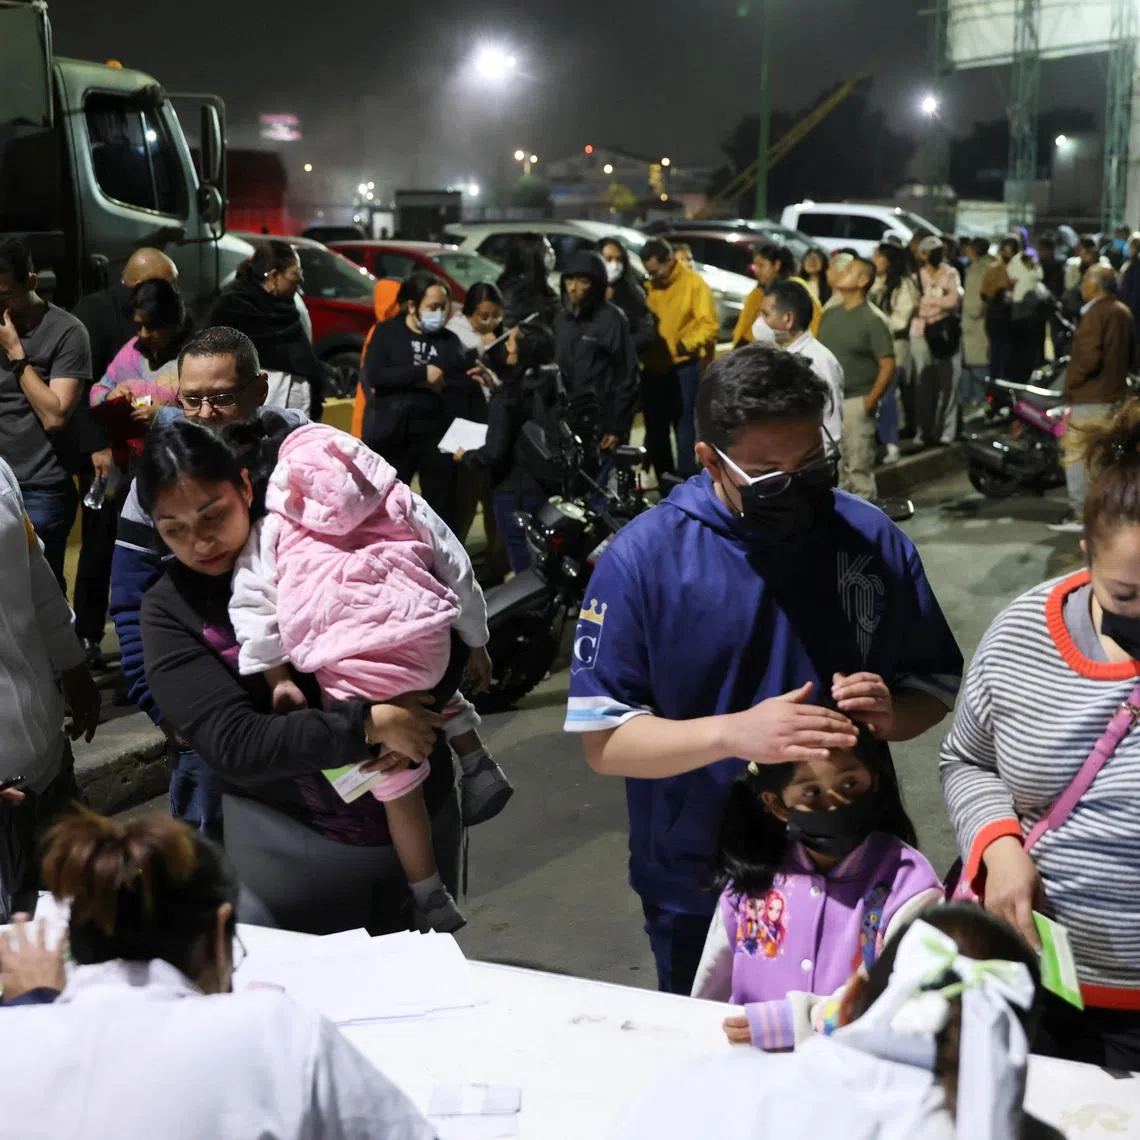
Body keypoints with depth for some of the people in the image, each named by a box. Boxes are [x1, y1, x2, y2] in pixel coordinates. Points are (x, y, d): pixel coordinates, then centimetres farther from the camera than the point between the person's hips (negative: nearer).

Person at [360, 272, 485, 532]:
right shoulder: (387, 333, 2)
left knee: (443, 506, 7)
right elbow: (374, 375, -13)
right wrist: (422, 373, -16)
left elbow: (471, 387, 5)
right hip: (394, 436, -2)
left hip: (438, 436, 2)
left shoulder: (450, 340, 9)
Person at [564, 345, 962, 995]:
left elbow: (937, 685, 5)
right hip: (699, 896, -2)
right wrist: (732, 733, -30)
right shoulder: (643, 558, -15)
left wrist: (891, 715, -18)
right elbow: (603, 740, -16)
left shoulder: (874, 539, -5)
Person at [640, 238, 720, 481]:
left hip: (682, 368, -6)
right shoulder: (650, 286, 11)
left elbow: (709, 325, -12)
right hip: (652, 369, 6)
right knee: (655, 433, 13)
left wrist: (686, 344, -27)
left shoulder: (693, 283, -6)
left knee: (685, 432, -3)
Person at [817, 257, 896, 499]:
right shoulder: (830, 315, 12)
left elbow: (887, 366, -12)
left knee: (859, 468, -5)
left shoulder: (873, 320, -8)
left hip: (856, 403, -7)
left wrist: (870, 401, -17)